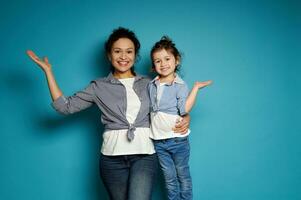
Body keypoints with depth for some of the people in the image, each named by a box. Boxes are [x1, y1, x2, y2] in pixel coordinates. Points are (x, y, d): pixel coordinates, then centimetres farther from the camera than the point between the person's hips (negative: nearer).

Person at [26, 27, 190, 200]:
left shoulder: (148, 84, 10)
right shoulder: (99, 87, 8)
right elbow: (65, 106, 4)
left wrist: (184, 117, 0)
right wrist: (48, 71, 3)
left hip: (145, 155, 0)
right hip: (113, 158, 1)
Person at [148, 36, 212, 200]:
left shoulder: (180, 86, -9)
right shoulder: (151, 86, 5)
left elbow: (184, 109, -21)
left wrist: (196, 88, -22)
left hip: (178, 139, -4)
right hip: (159, 141, 4)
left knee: (183, 175, 12)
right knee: (169, 178, 15)